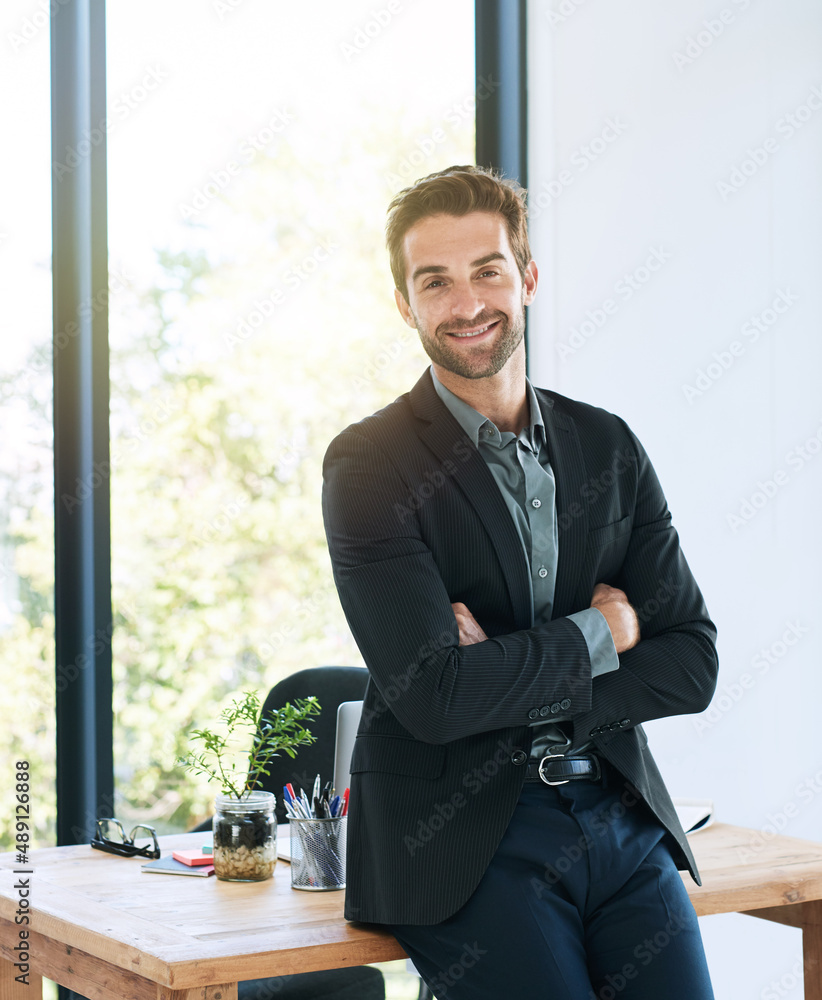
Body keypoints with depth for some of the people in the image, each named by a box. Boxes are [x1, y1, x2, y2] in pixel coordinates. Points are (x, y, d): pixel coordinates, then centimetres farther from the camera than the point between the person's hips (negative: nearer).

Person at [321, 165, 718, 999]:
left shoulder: (608, 447, 10)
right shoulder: (367, 466, -5)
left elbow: (692, 663, 4)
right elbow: (432, 695, -15)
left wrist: (514, 683, -9)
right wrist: (597, 634, -5)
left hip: (620, 816, 4)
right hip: (463, 842, -4)